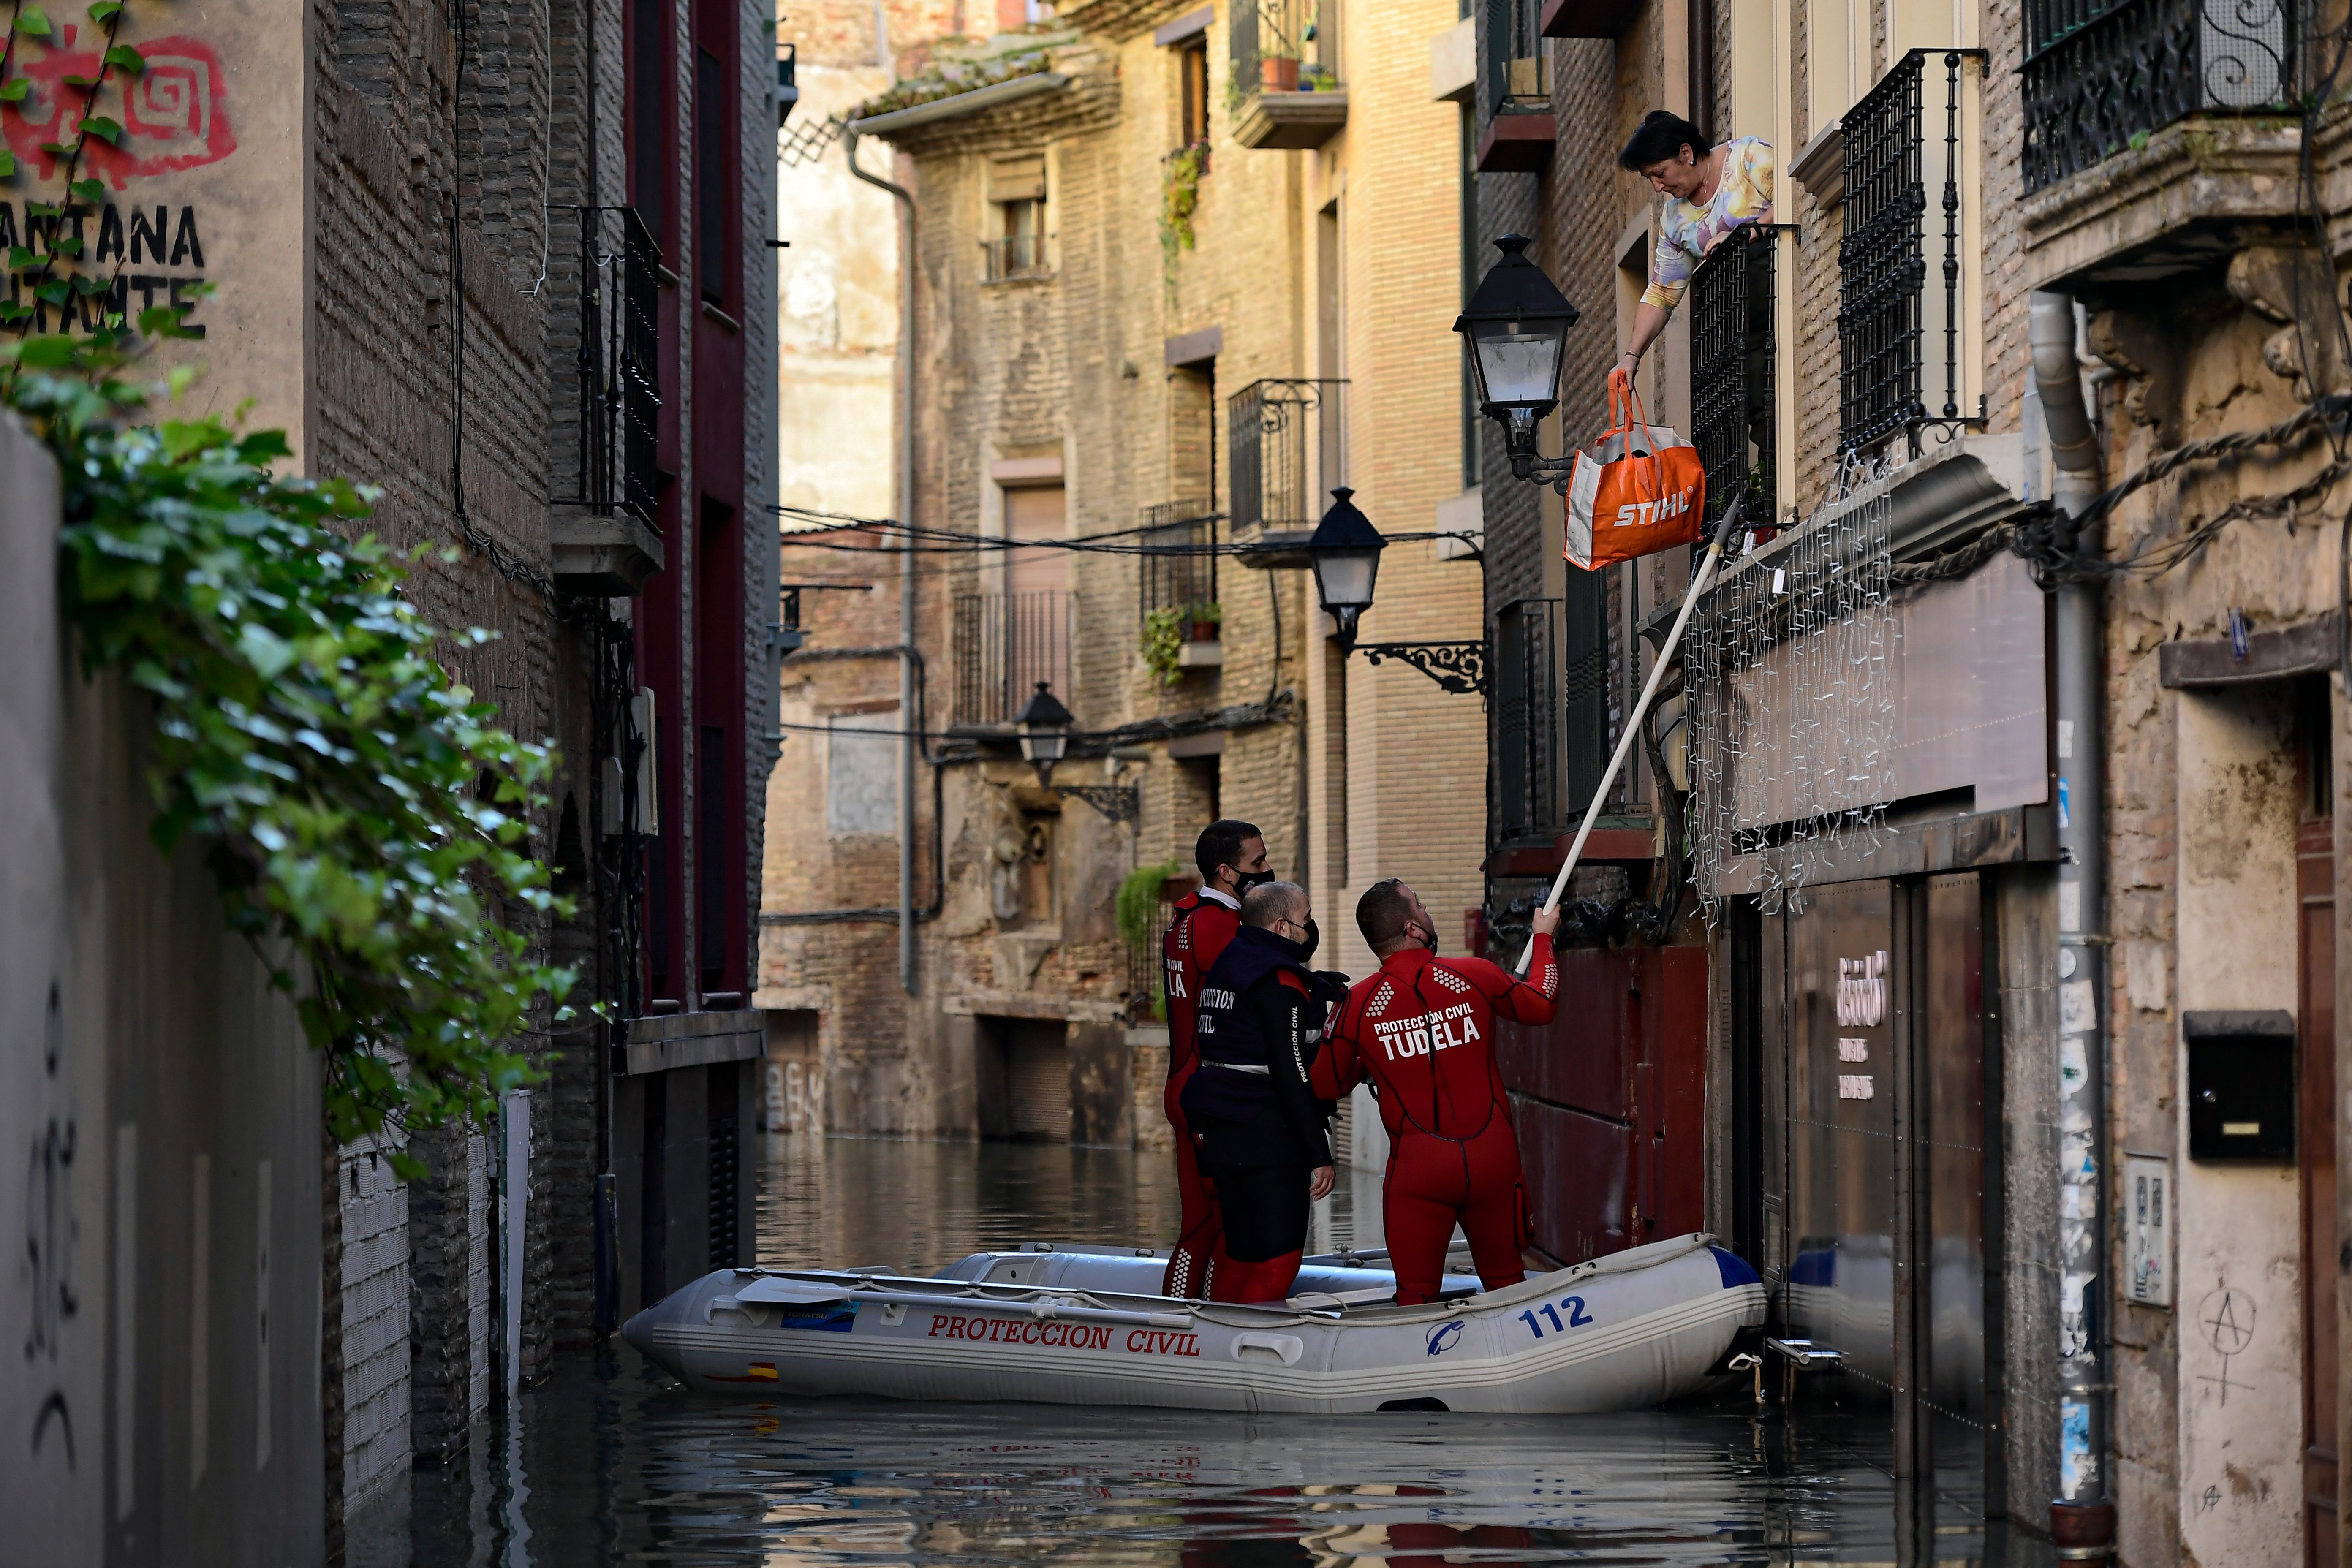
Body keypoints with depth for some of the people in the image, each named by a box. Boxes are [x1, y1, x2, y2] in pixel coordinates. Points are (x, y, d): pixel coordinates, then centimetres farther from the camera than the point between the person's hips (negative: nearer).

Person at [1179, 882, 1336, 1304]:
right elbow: (1291, 1075, -19)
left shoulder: (1222, 968, 14)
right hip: (1270, 1142, -9)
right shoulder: (1281, 982, -15)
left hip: (1218, 1137, 9)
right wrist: (1320, 1153, -17)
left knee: (1242, 1252, 17)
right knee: (1279, 1259, -6)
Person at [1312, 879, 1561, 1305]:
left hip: (1417, 1169, -1)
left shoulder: (1358, 1003, -6)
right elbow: (1541, 1006, 16)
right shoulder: (1476, 977, -4)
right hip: (1492, 1158, 1)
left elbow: (1326, 1087, 5)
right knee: (1506, 1284, 16)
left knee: (1416, 1296, 5)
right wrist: (1543, 938, 32)